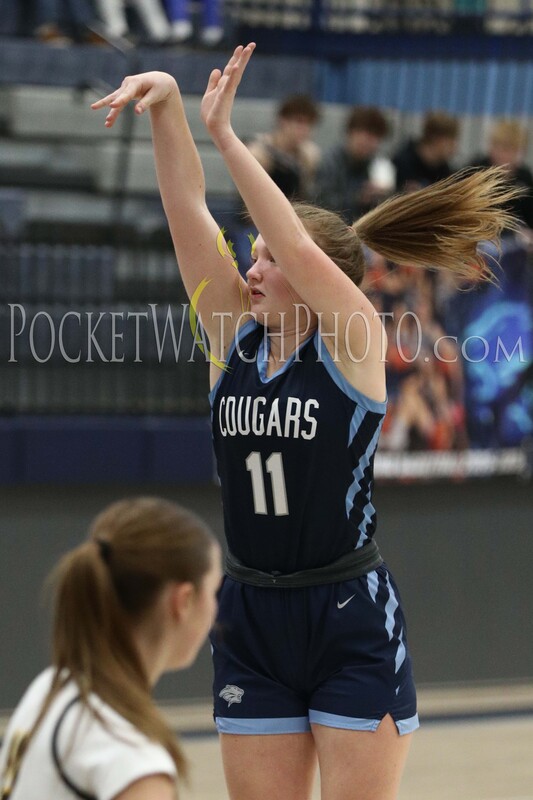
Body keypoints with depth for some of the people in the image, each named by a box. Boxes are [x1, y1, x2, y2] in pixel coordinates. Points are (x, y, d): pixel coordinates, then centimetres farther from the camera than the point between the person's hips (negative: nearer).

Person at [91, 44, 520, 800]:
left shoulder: (353, 342, -9)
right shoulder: (234, 335, 4)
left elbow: (298, 246, -24)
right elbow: (188, 211, -3)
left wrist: (226, 136, -27)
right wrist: (165, 106, -16)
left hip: (351, 623, -5)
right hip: (251, 623, 5)